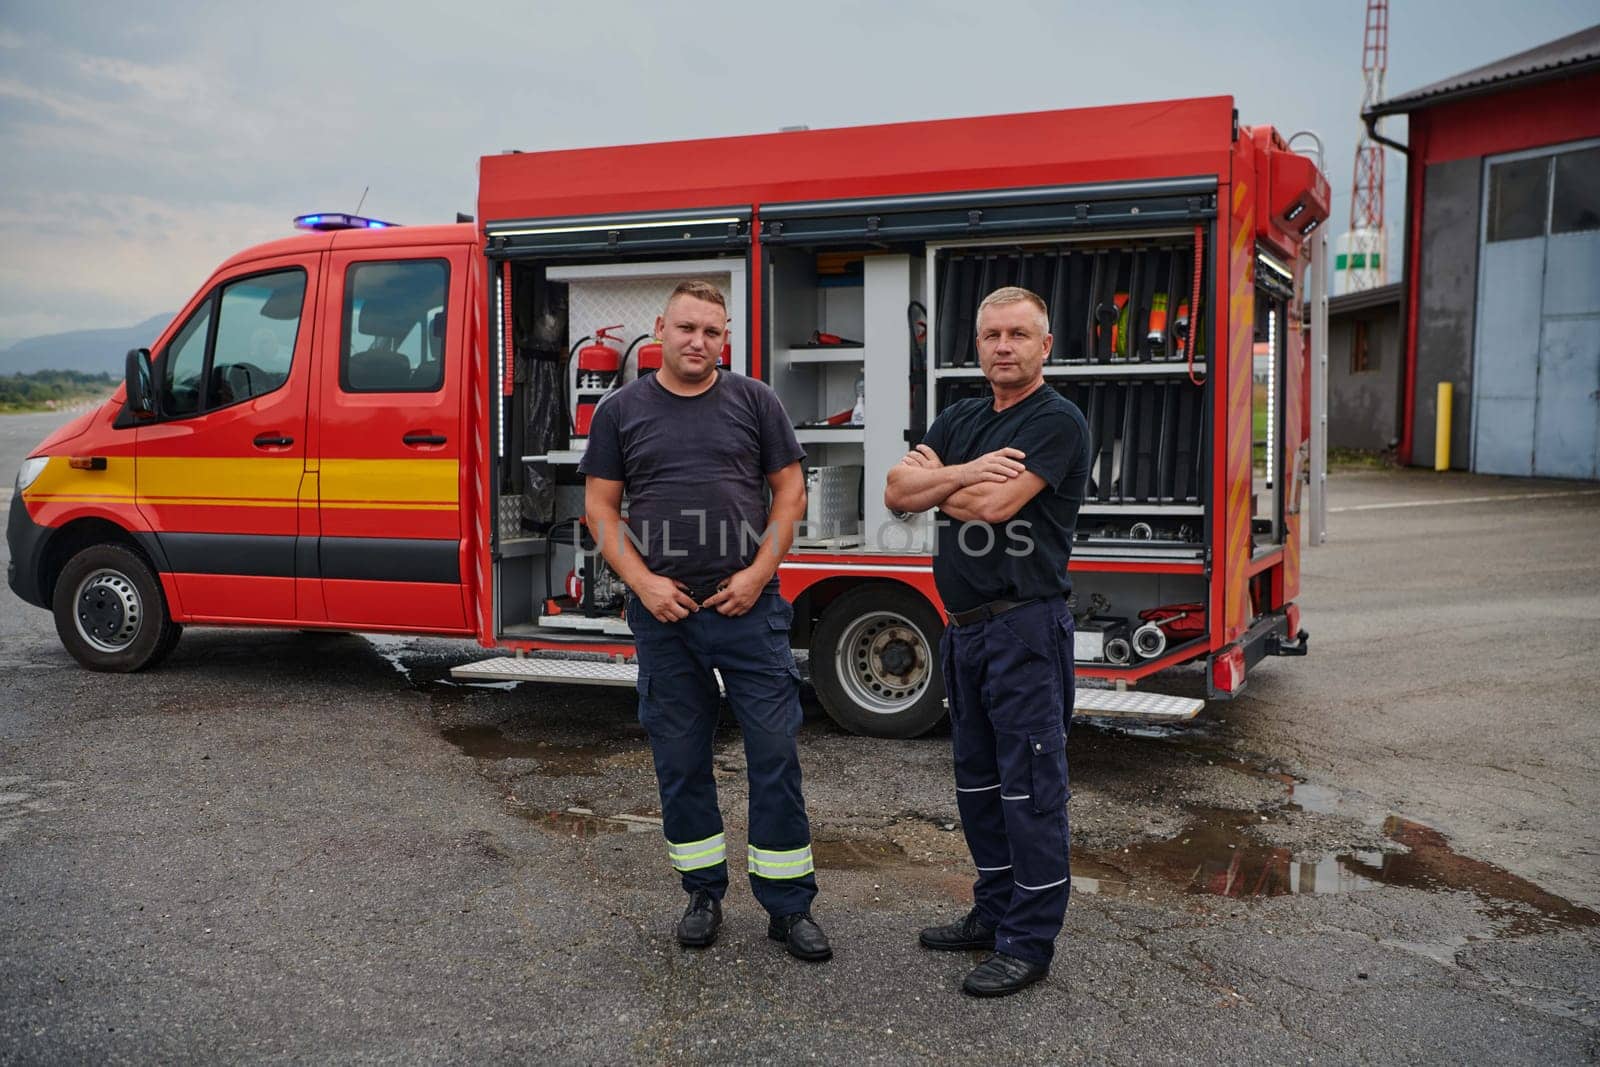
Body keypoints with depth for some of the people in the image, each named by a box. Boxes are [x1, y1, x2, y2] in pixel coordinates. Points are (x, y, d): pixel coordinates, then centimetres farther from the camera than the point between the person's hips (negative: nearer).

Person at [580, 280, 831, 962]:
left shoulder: (753, 401, 5)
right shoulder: (622, 411, 6)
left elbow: (790, 492, 4)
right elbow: (600, 507, 5)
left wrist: (758, 574, -7)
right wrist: (644, 583, -8)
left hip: (748, 607, -1)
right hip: (664, 612, 1)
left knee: (774, 752, 0)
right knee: (680, 758, 9)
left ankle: (788, 905, 12)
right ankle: (703, 893, 26)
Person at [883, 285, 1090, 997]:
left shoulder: (1057, 421, -9)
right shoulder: (962, 419, 15)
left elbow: (994, 505, -21)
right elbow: (897, 492, 3)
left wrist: (932, 478, -3)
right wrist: (961, 473, -14)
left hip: (1025, 625, -8)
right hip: (965, 626, 9)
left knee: (1029, 785, -2)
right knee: (978, 778, 16)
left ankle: (1030, 942, 8)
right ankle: (994, 913, 30)